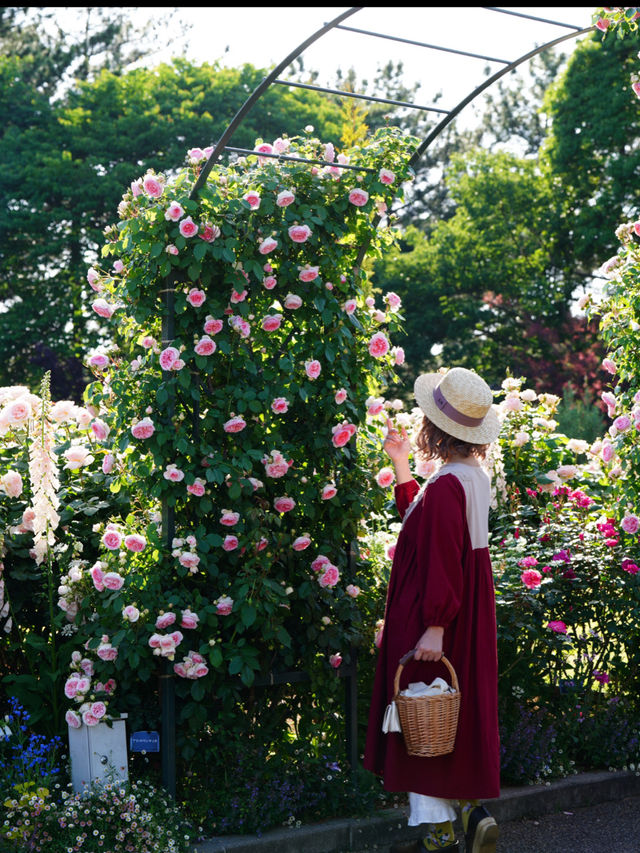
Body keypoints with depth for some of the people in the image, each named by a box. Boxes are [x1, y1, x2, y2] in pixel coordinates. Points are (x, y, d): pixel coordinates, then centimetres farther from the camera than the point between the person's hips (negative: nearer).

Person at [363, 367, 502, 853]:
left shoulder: (445, 487, -23)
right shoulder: (476, 478, 6)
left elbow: (442, 562, -25)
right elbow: (420, 518, 20)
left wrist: (435, 627, -24)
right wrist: (401, 465, 20)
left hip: (430, 623, -9)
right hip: (469, 622, 9)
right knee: (460, 717, 17)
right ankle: (472, 809, 16)